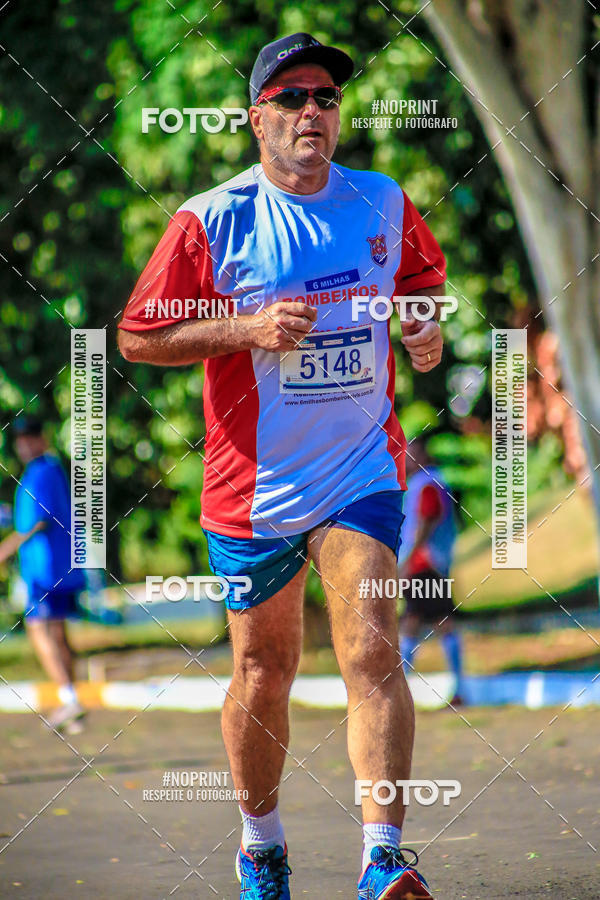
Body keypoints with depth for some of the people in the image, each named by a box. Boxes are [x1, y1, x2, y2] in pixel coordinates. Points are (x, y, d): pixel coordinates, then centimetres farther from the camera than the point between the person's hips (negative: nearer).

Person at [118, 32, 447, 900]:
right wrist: (248, 328, -18)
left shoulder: (384, 204, 3)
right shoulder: (211, 221, -8)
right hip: (254, 485, -1)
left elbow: (424, 279, 23)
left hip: (362, 473, 1)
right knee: (263, 673, 10)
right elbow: (138, 338, -5)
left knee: (371, 650, -17)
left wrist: (428, 330, 0)